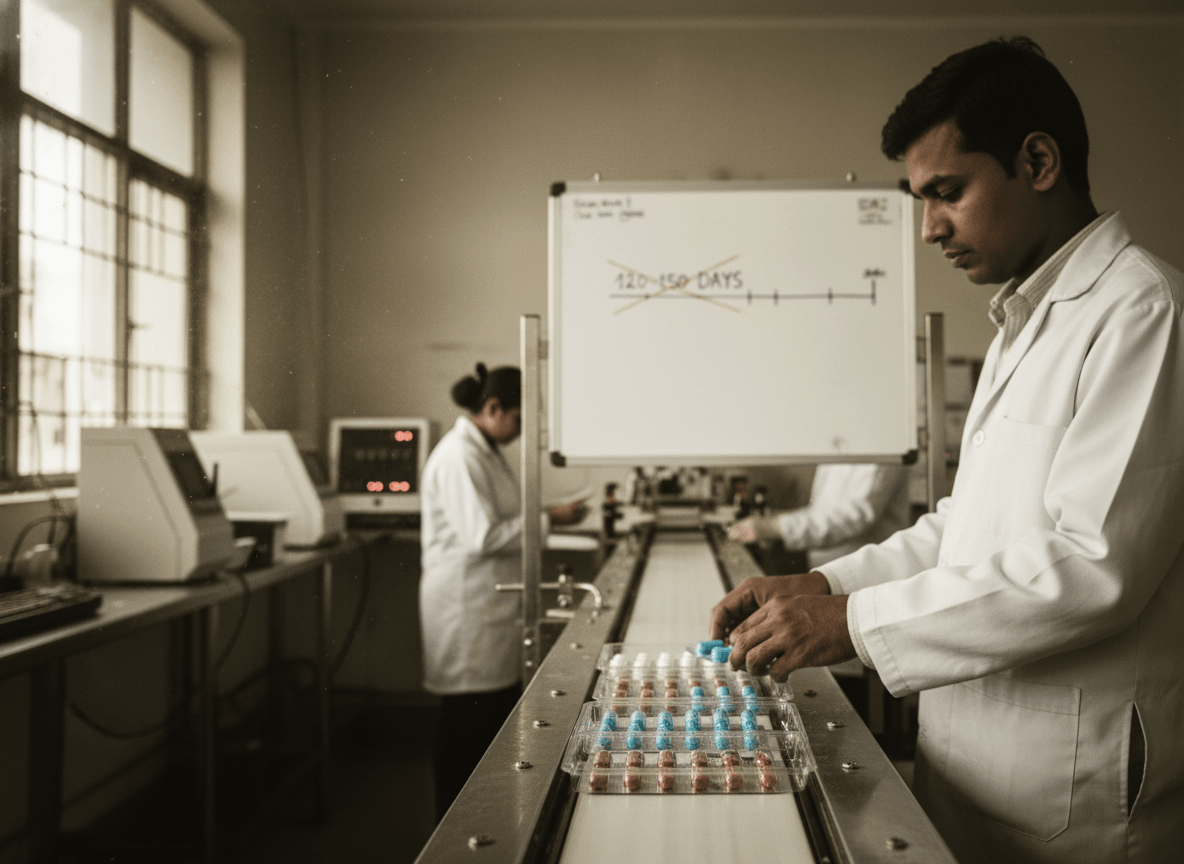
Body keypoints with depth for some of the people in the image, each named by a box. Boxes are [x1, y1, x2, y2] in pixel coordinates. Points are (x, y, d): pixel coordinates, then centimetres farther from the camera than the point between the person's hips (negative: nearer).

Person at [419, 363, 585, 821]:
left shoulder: (487, 450, 12)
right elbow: (481, 537, -24)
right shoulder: (458, 457, -19)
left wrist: (543, 516, 9)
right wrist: (549, 518, -18)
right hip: (467, 607, -10)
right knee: (468, 723, 1)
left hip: (494, 607, 10)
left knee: (501, 714, 15)